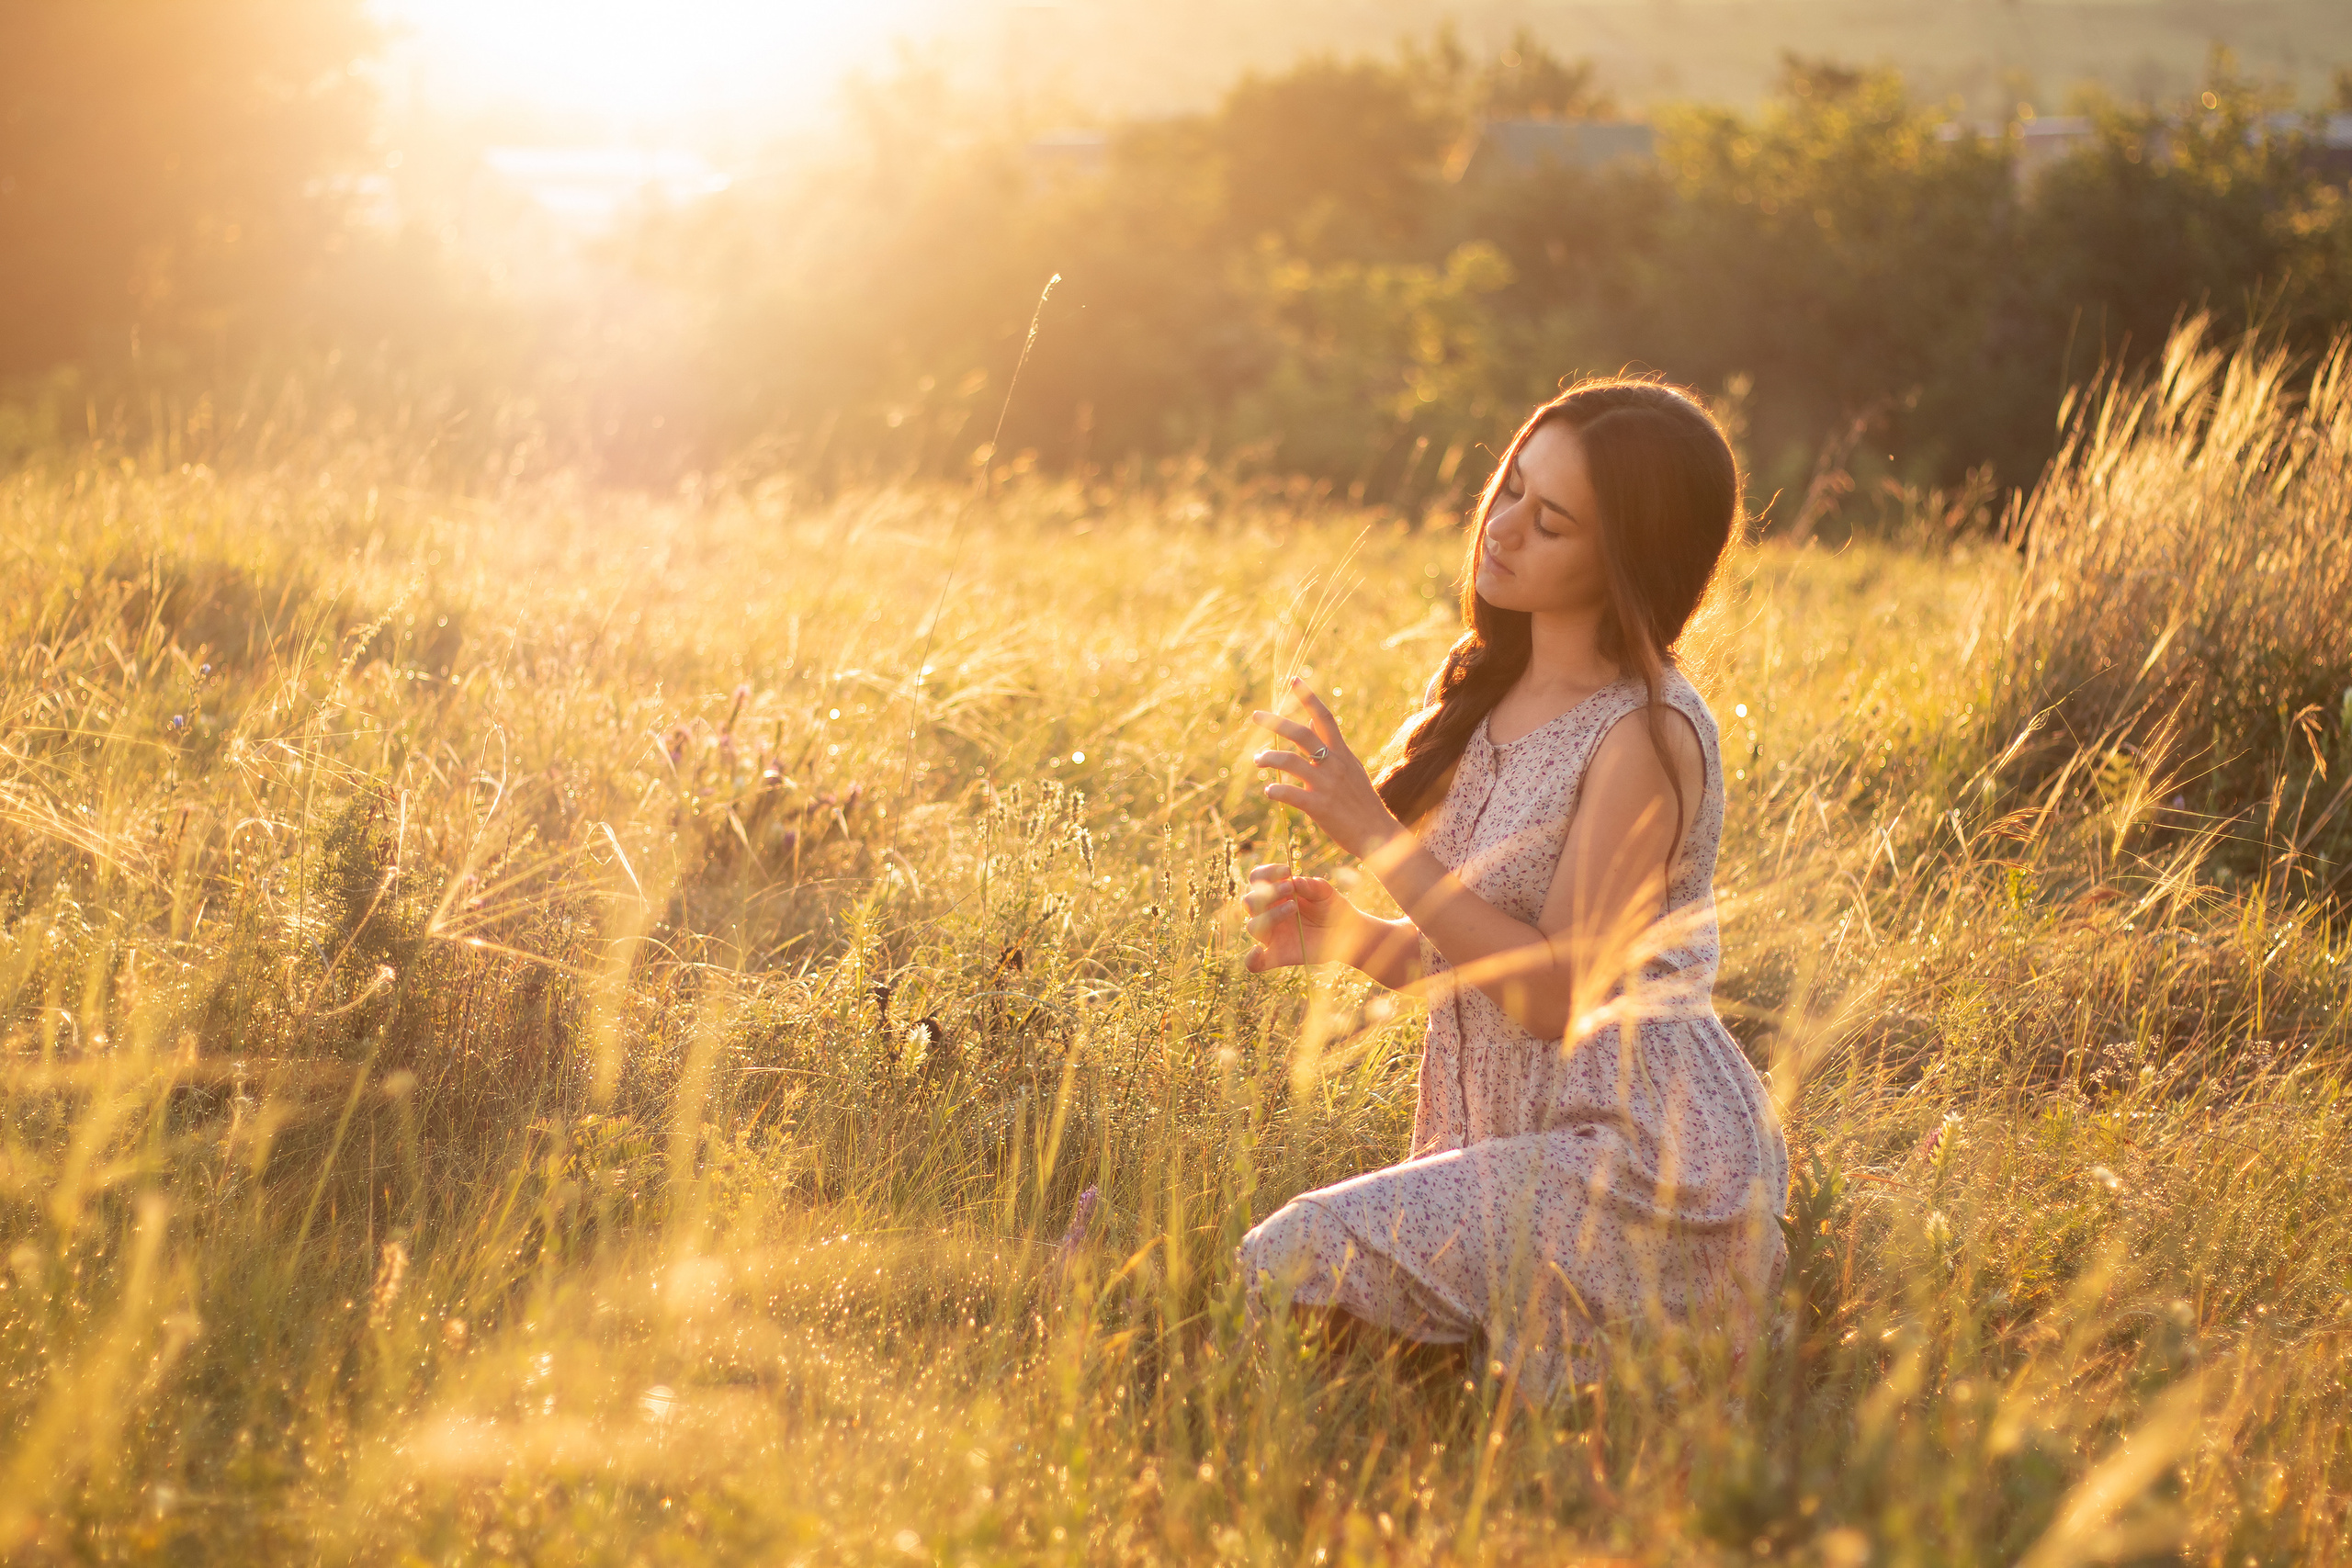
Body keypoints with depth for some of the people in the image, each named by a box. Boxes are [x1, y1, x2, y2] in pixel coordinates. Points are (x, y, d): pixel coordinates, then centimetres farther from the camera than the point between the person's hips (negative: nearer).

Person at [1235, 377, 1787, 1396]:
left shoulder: (1647, 737, -15)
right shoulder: (1488, 695, 10)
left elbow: (1557, 993, -19)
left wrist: (1374, 836, -21)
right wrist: (1337, 933, -4)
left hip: (1641, 1168, -8)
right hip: (1527, 1150, 8)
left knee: (1298, 1264, -21)